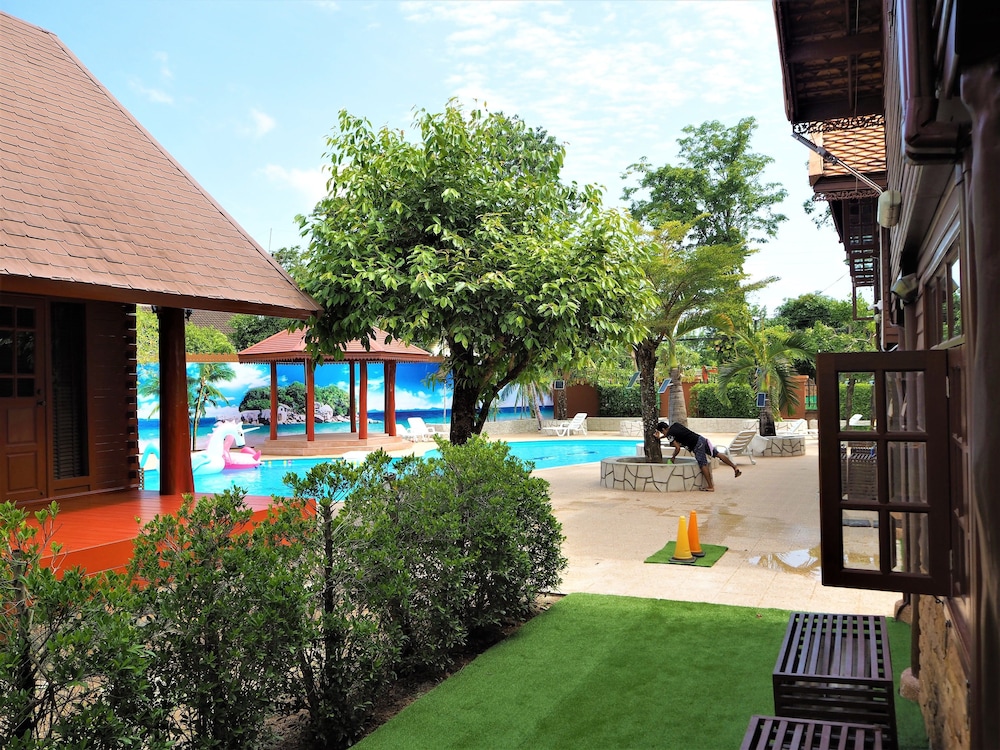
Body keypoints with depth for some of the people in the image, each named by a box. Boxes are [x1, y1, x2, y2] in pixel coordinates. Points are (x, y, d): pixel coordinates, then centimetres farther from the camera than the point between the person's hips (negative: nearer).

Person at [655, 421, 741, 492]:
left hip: (697, 446, -8)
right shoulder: (675, 424, 18)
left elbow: (678, 448, -7)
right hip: (701, 438, 8)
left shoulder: (669, 435, -5)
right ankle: (735, 467, 5)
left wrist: (673, 457, 10)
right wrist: (660, 437, 43)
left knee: (703, 465, -5)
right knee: (717, 454, 7)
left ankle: (710, 487, -2)